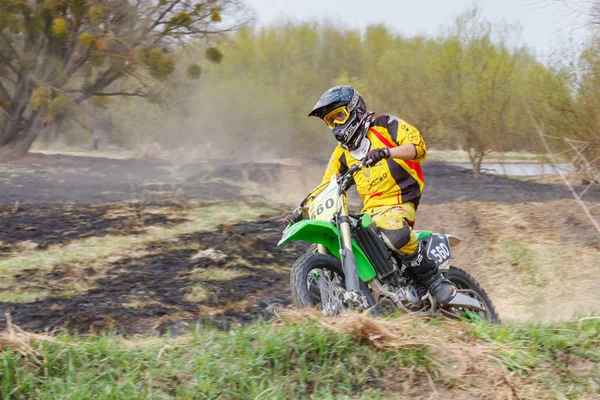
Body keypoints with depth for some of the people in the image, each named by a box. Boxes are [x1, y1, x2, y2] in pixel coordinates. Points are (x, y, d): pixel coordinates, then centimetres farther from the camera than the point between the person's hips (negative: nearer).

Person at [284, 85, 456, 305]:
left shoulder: (385, 125, 3)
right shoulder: (342, 153, 21)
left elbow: (418, 146, -12)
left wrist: (387, 151, -29)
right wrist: (299, 212, 10)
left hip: (399, 202, -7)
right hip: (370, 211, 7)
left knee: (393, 230, -40)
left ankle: (433, 278, -22)